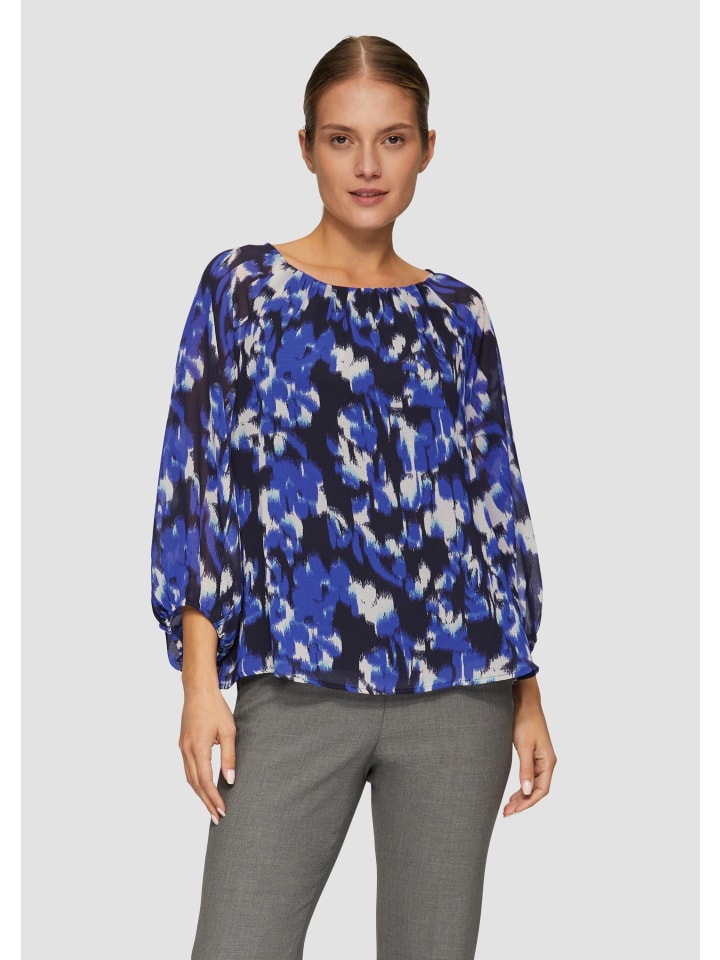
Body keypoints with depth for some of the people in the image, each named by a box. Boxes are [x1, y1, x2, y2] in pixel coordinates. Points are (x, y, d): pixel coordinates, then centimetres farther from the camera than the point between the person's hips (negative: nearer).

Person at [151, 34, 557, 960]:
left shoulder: (456, 315, 10)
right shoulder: (242, 284, 4)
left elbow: (499, 510, 12)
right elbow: (198, 485, 1)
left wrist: (527, 696, 9)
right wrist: (201, 680, -7)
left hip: (459, 694, 2)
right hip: (297, 685, -2)